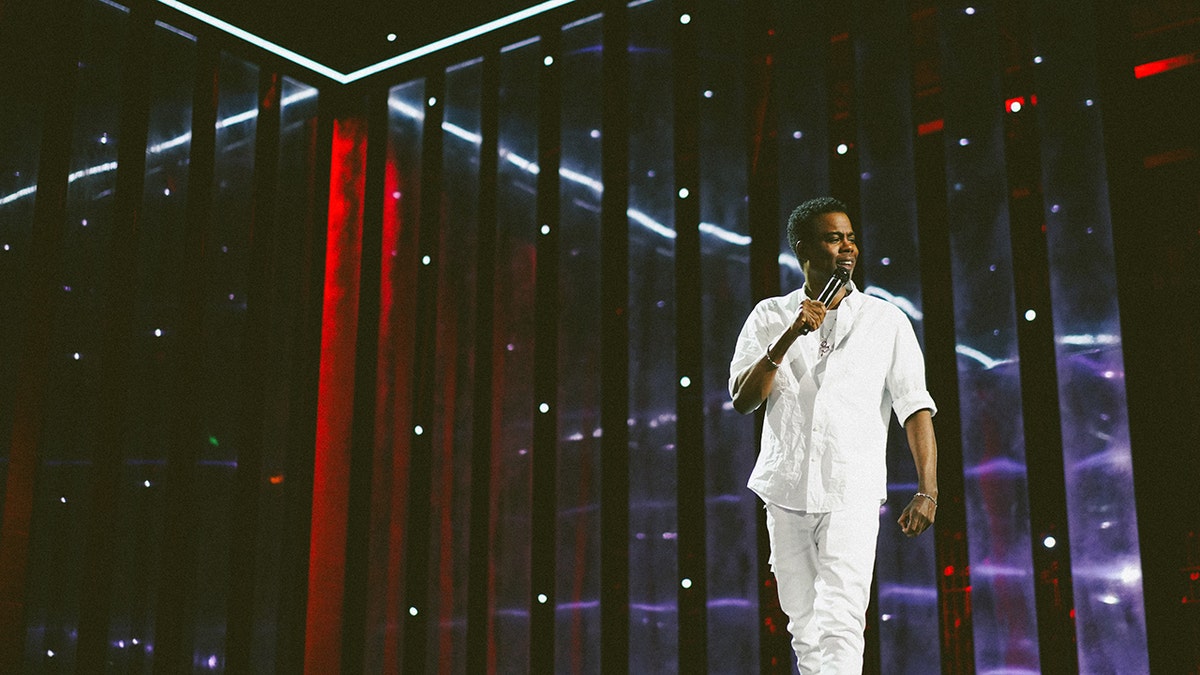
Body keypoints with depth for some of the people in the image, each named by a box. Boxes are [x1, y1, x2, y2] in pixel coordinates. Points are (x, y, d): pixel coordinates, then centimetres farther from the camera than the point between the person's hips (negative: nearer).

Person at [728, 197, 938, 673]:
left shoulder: (887, 321, 4)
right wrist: (789, 338, -14)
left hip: (852, 493, -2)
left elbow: (915, 408, 0)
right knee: (804, 629, 13)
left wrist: (927, 490, -10)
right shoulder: (770, 317, 7)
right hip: (786, 490, 2)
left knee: (839, 624, -13)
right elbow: (741, 400, -2)